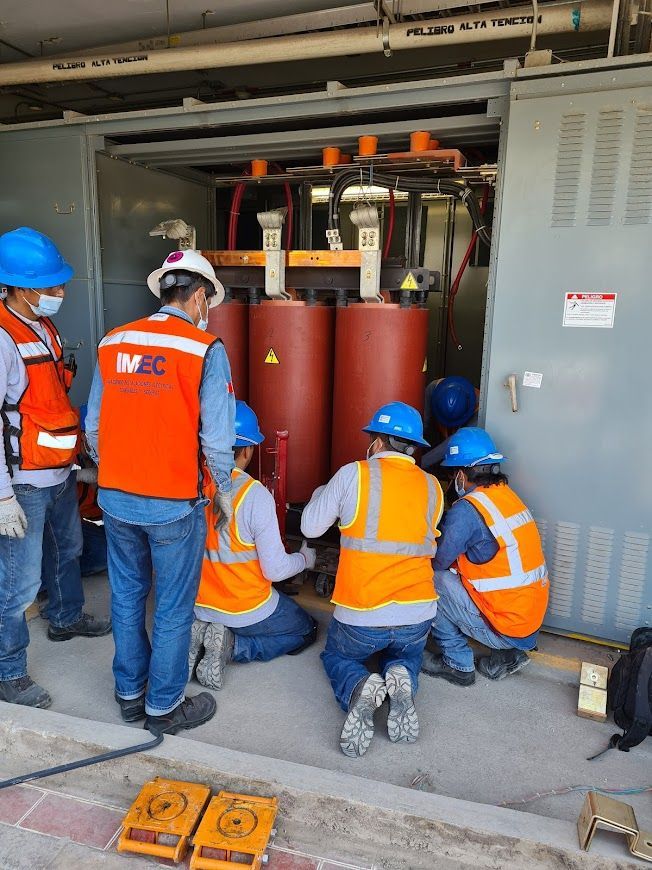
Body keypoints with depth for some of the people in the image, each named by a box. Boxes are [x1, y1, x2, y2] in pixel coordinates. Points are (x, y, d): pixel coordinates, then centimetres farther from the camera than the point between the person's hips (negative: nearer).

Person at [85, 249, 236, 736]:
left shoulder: (113, 343, 3)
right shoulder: (205, 349, -12)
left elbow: (94, 427, 7)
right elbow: (217, 438, -14)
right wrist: (225, 491, 2)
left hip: (115, 499, 6)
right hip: (173, 504, -5)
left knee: (127, 597, 21)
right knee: (173, 609, 11)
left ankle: (129, 694, 38)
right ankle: (163, 708, 28)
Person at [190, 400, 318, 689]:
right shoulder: (256, 495, -24)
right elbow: (275, 570, -18)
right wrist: (305, 558, 3)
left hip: (198, 606, 5)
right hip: (247, 610, -5)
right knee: (306, 630, 21)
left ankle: (200, 637, 4)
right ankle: (232, 647, -3)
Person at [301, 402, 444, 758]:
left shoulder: (353, 474, -10)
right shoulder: (432, 487, 0)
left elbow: (310, 526, 0)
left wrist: (322, 492, 18)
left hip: (359, 618, -2)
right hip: (417, 617, 3)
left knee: (336, 656, 29)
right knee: (407, 657, 35)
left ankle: (358, 689, -6)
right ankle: (401, 678, -2)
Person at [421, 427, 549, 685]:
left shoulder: (467, 509, -20)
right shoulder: (509, 495, 5)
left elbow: (438, 561, -12)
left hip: (506, 630, -8)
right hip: (534, 621, 8)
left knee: (431, 578, -6)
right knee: (455, 572, 18)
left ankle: (458, 665, 7)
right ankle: (509, 654, 16)